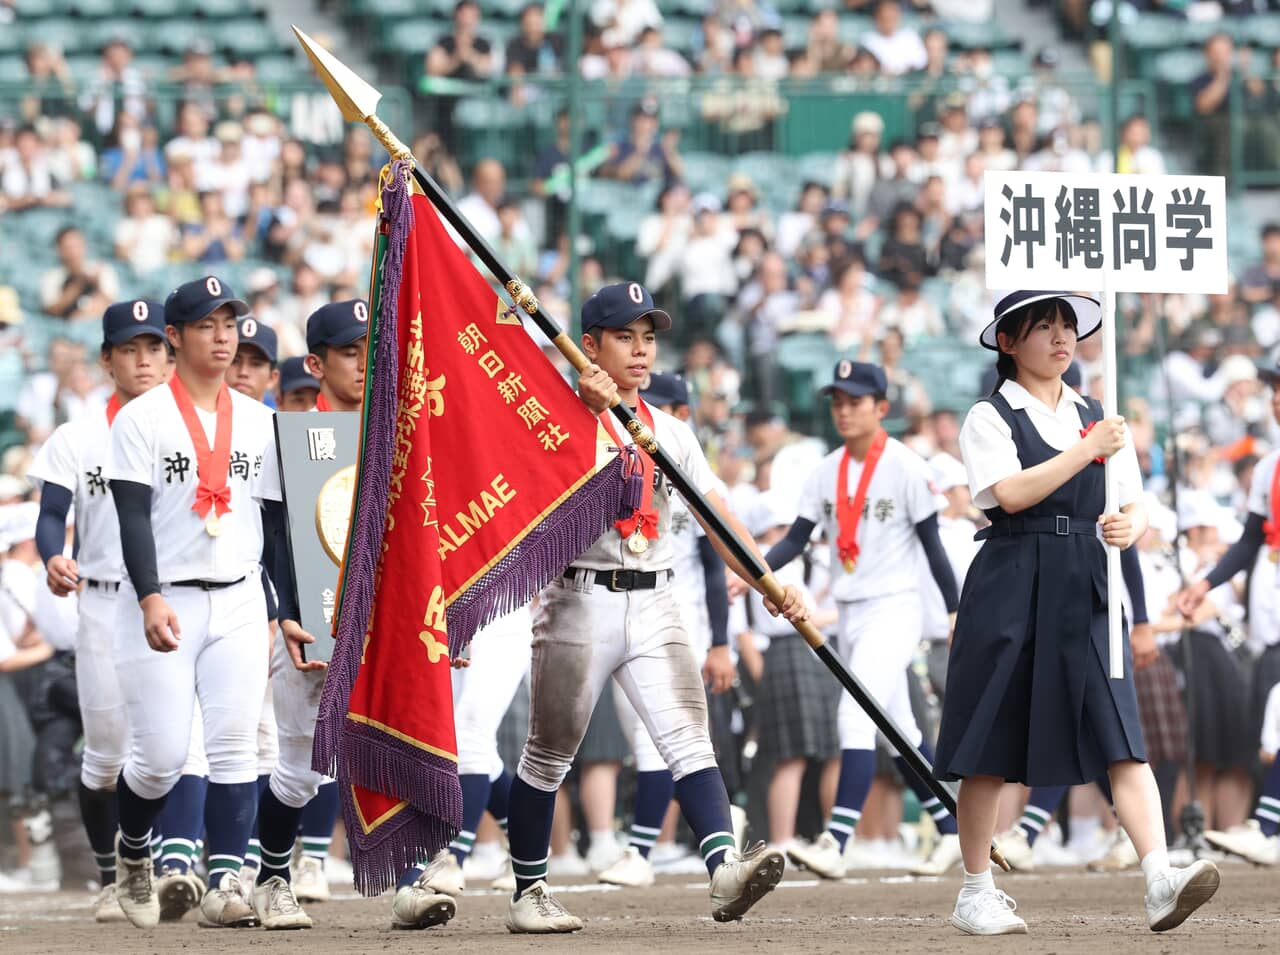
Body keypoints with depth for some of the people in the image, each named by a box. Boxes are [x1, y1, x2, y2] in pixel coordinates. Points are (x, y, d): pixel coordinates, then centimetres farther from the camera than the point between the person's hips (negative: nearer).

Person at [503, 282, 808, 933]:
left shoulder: (670, 432, 13)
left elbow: (717, 514, 6)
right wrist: (595, 410, -26)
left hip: (653, 604, 4)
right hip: (580, 601, -4)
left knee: (688, 737, -13)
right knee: (549, 753, 5)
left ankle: (725, 869, -28)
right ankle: (528, 893, 16)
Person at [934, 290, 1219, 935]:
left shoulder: (1097, 419, 16)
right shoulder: (990, 419, 1)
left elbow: (1135, 506, 14)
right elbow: (1011, 493, -15)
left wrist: (1129, 526, -10)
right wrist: (1089, 451, -17)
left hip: (1085, 591, 3)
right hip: (1010, 588, -3)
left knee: (1120, 736, -11)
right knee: (991, 746, 0)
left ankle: (1160, 880, -23)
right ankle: (976, 893, 11)